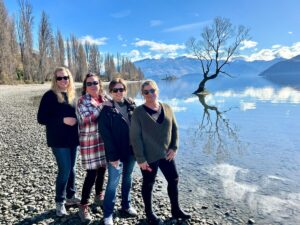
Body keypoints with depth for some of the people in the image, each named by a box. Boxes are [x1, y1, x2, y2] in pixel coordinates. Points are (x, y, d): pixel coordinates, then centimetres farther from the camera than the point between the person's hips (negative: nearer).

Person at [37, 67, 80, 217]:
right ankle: (59, 202, 16)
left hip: (72, 138, 6)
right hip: (58, 140, -6)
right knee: (65, 170, -4)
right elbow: (41, 118, -13)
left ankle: (70, 197, 31)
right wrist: (62, 120, -21)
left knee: (71, 168, 14)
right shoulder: (50, 95, -9)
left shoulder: (71, 95, 9)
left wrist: (76, 119, 2)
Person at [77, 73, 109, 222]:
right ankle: (83, 206, 11)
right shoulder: (82, 101, -7)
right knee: (92, 173, -5)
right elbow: (87, 117, -22)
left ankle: (99, 195, 38)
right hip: (90, 141, -5)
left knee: (102, 169, 16)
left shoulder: (105, 98, 8)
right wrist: (102, 106, -22)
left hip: (104, 140, 5)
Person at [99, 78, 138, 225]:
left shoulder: (131, 105, 3)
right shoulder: (107, 109, -10)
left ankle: (126, 205, 38)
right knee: (113, 183, 4)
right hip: (116, 153, -4)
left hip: (131, 150, 5)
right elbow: (105, 134, -13)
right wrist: (113, 156, -17)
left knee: (127, 178, 19)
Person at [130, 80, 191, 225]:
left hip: (166, 154, 5)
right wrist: (140, 159, -15)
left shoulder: (167, 108, 0)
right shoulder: (139, 112, -12)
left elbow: (174, 129, 8)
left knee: (173, 180, 15)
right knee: (148, 184, 13)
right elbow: (135, 137, -13)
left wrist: (174, 147, -3)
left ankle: (175, 210, 37)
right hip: (149, 157, -4)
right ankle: (149, 213, 34)